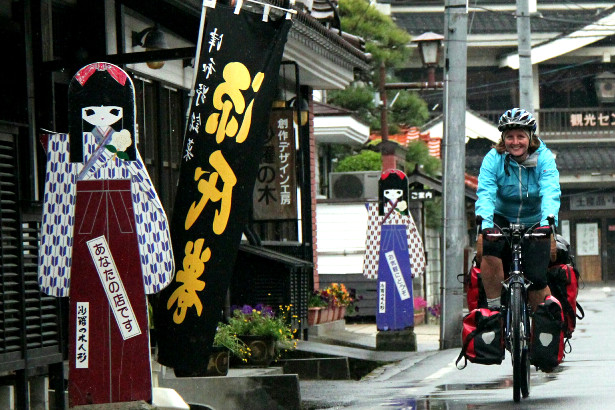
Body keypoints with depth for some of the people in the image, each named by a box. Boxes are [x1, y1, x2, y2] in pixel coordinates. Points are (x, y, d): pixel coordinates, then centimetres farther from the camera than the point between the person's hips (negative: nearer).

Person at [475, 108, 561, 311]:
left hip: (534, 224, 0)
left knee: (536, 279, -12)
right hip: (503, 220, 0)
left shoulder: (544, 158, -15)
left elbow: (551, 193, -29)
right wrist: (486, 223, -46)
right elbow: (485, 194, -27)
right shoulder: (493, 159, -14)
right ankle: (493, 308, -17)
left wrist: (547, 222, -49)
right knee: (490, 248, -30)